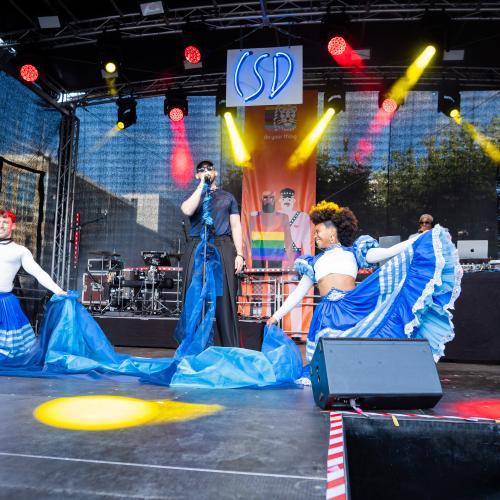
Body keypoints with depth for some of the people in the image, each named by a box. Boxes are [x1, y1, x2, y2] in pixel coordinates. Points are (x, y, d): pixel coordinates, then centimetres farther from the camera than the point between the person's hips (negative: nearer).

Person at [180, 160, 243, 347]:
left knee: (225, 301, -5)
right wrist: (202, 185, -4)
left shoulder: (227, 197, 18)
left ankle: (232, 350, -2)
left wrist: (239, 254, -2)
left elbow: (236, 226, 10)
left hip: (223, 249, 0)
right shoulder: (193, 197, 18)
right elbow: (187, 211, -8)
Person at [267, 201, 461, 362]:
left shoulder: (353, 252, 16)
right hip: (328, 313, 3)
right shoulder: (314, 262, 24)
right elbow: (298, 292, 24)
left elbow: (388, 252, 6)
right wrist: (276, 316, 20)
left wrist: (420, 239, -3)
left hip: (353, 306, -2)